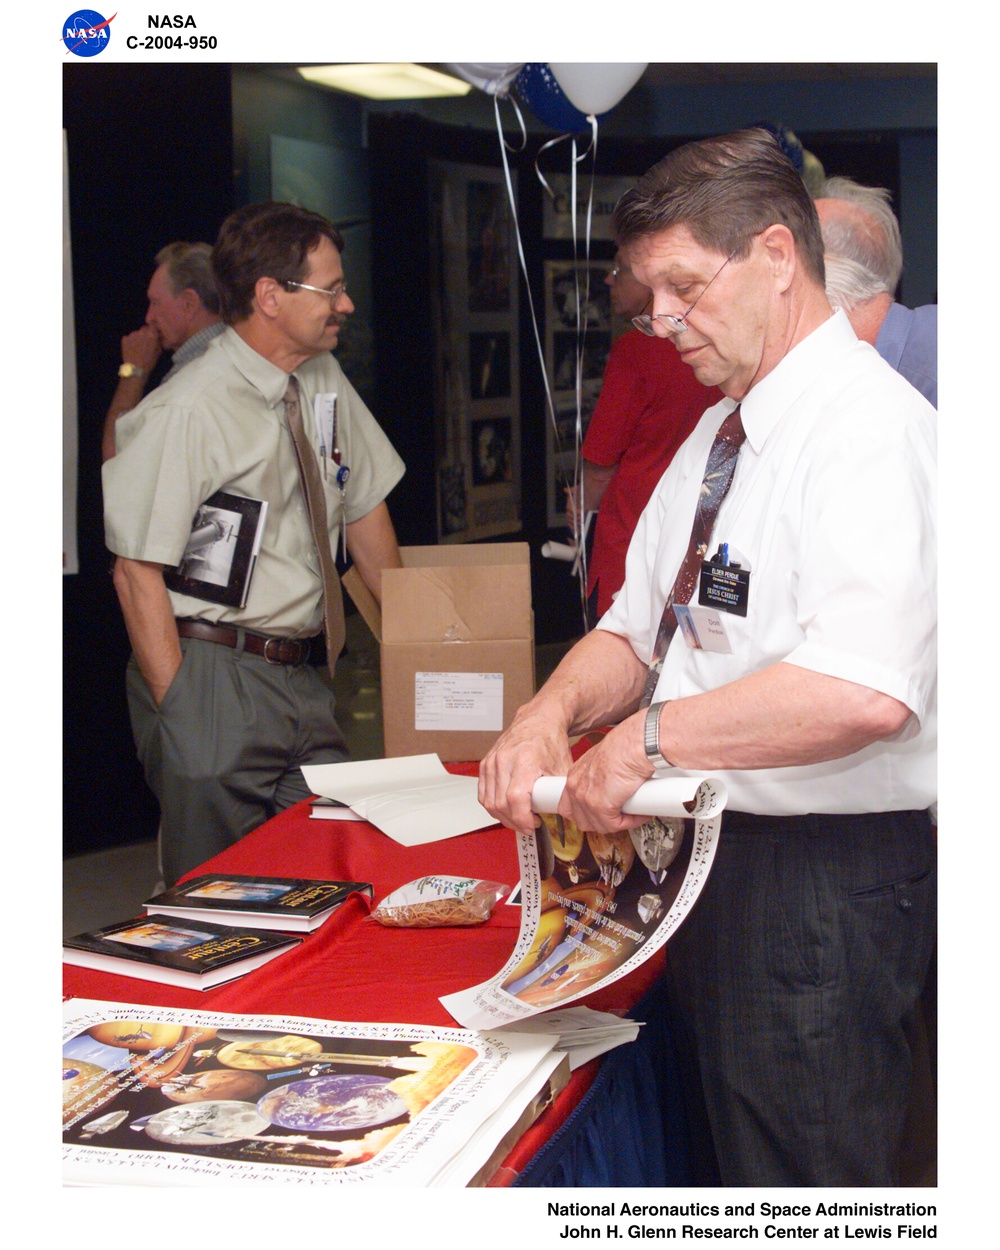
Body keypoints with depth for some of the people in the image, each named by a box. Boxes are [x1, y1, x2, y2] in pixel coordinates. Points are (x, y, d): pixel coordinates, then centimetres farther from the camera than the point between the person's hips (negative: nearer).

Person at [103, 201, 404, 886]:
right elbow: (137, 572, -16)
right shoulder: (188, 410, -16)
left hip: (301, 676, 7)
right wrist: (181, 715, -18)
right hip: (212, 680, -7)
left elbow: (364, 507, 17)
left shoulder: (323, 381, 6)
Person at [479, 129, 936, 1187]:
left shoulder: (870, 427, -19)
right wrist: (552, 714, -6)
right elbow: (636, 625, 15)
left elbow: (864, 691, -33)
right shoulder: (718, 430, 12)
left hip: (821, 872, -9)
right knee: (716, 1153, 21)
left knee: (795, 1180, 4)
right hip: (708, 854, 9)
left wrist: (650, 736, -24)